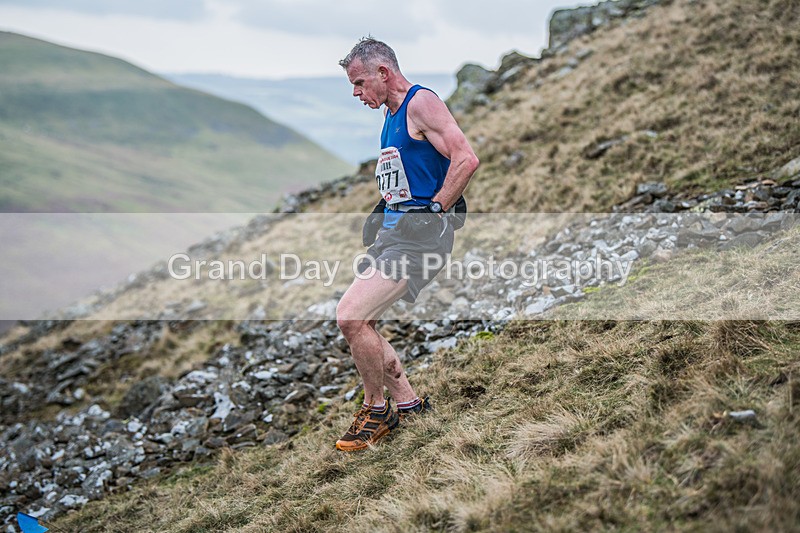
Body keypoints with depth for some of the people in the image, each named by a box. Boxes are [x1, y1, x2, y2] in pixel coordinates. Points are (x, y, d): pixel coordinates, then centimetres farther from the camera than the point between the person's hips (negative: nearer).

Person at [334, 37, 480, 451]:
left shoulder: (421, 103, -10)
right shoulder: (391, 114, 19)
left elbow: (466, 159, -21)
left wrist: (435, 210, -16)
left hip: (419, 232, -10)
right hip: (390, 229, 10)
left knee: (352, 317, -16)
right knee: (354, 320, 7)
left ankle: (376, 409, 4)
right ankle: (409, 406, 18)